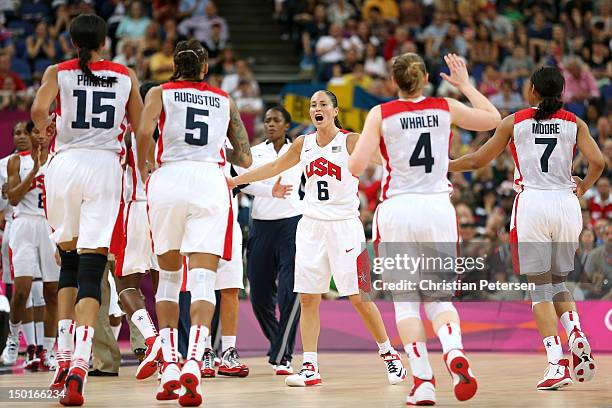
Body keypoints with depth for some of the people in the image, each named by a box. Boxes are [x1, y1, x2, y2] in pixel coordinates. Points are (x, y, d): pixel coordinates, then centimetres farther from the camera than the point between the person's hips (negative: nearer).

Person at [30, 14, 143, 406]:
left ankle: (64, 360, 12)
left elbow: (38, 110, -9)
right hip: (106, 165, -1)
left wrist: (45, 130, 12)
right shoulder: (126, 75, 11)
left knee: (69, 262, 19)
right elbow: (140, 127, 10)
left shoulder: (58, 72, 7)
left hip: (66, 163, 1)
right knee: (91, 271, -6)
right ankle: (79, 367, -22)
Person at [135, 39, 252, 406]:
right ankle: (193, 364, -30)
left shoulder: (160, 93, 13)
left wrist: (141, 173, 8)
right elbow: (245, 159, 18)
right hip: (211, 182, 0)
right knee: (203, 280, -8)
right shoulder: (225, 100, 20)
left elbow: (144, 132, -7)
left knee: (169, 275, 16)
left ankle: (170, 367, 11)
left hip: (169, 179, 0)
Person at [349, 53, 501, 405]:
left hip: (397, 209, -2)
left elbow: (356, 167, -6)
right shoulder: (446, 108, 4)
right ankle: (455, 355, -21)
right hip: (438, 208, 2)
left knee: (405, 300, 7)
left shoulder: (381, 114, -2)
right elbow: (493, 118, 20)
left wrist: (351, 151, 16)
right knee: (438, 298, 9)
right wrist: (465, 84, 31)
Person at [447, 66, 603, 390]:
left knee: (540, 290, 2)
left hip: (532, 204, -2)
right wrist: (584, 187, 15)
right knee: (559, 283, 19)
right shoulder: (574, 123, 8)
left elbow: (477, 161, 11)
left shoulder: (514, 122, 5)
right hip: (566, 205, 2)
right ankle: (576, 335, -8)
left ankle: (557, 364, -9)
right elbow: (597, 162, -5)